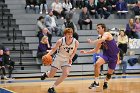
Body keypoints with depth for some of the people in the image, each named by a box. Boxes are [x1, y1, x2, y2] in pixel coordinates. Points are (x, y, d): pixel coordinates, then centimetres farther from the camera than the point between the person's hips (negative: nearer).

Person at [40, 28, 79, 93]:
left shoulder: (76, 42, -18)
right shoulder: (60, 41, -23)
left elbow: (74, 52, 0)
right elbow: (54, 49, -10)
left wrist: (70, 58, -16)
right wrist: (48, 55, -27)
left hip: (67, 60, 1)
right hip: (58, 58, -1)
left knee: (65, 74, -21)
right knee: (51, 75, 4)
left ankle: (52, 87, -7)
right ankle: (46, 74, 45)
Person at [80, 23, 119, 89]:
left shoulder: (106, 34, -16)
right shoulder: (100, 39, 6)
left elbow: (102, 40, -41)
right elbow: (96, 50, 14)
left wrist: (91, 42, -35)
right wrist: (86, 52, 5)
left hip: (114, 56, -5)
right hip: (106, 54, 5)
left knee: (110, 73, 7)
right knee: (97, 64, -23)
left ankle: (105, 83, 38)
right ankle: (96, 82, -14)